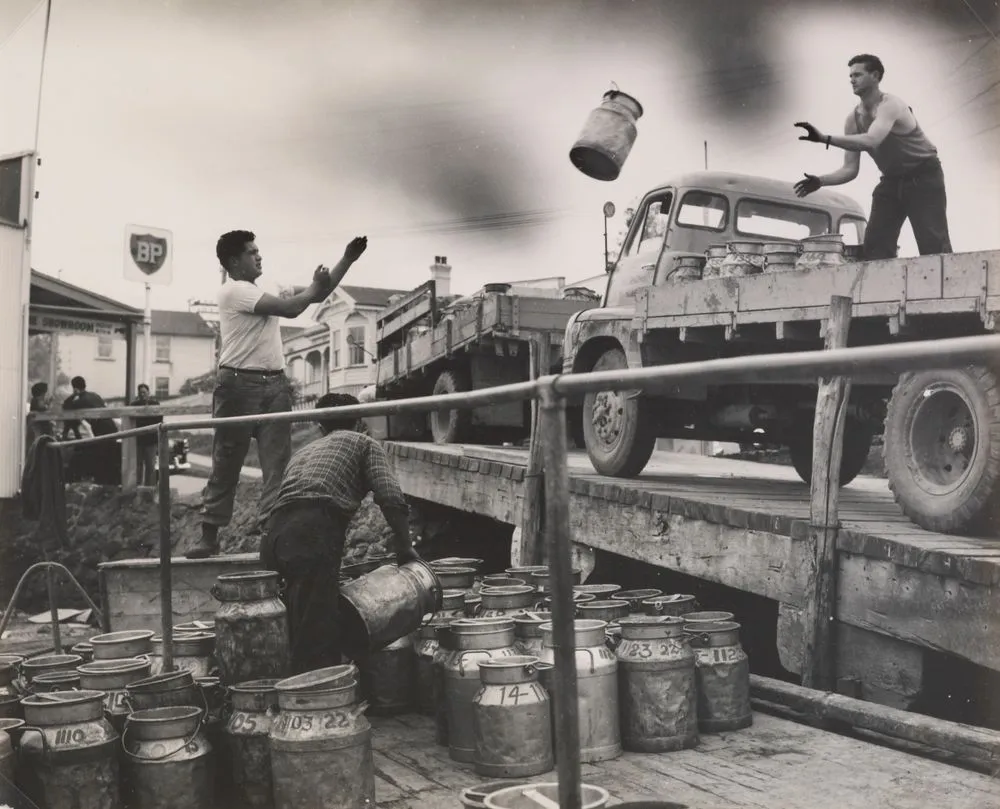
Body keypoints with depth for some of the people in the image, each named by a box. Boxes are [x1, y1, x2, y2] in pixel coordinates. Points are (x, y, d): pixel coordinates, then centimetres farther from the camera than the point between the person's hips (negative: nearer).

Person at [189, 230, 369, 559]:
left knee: (277, 461, -1)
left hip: (275, 384, 7)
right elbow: (290, 308, -16)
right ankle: (209, 535, 12)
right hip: (239, 384, -7)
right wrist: (315, 286, 1)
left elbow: (317, 294, 17)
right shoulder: (234, 291, -8)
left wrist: (348, 259, 9)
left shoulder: (267, 288, 17)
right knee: (226, 464, 2)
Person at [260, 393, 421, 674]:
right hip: (313, 537, -6)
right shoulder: (364, 443, 20)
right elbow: (392, 501, 2)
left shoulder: (303, 452, 37)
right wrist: (404, 548, 15)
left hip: (273, 536, 6)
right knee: (318, 643, -11)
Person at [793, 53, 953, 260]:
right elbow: (850, 169, -2)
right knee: (875, 245, -4)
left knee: (933, 245, -12)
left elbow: (870, 141, -43)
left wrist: (825, 138, -49)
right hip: (892, 181, 7)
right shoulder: (853, 119, -2)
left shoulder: (890, 105, -23)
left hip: (924, 177, -7)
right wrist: (821, 181, -20)